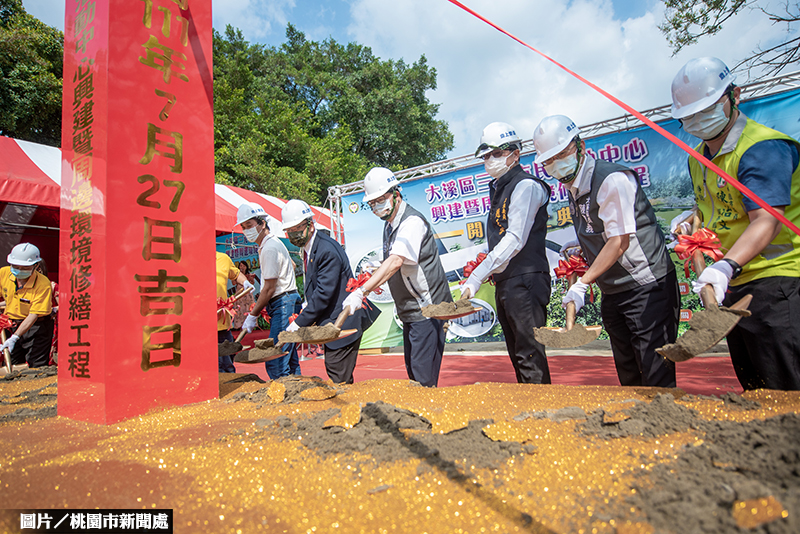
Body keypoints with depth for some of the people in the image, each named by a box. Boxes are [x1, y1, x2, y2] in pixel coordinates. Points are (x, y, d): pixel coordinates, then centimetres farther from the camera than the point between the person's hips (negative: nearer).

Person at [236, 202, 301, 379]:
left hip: (284, 305, -11)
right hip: (284, 305, 11)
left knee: (275, 363, -11)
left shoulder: (270, 248, -14)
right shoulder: (272, 244, 17)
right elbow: (293, 265, 33)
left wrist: (253, 315, -7)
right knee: (289, 361, 12)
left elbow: (269, 288, -15)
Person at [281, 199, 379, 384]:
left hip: (342, 322, -10)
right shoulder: (307, 248, 8)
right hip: (331, 323, 10)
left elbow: (324, 293, -24)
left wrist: (299, 323, -18)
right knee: (333, 372, 17)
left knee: (340, 379, -5)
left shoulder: (327, 251, -22)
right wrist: (307, 305, 4)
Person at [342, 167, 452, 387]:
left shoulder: (412, 221, -18)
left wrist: (361, 292, -39)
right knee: (413, 372, 16)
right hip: (410, 312, 10)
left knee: (424, 377, -8)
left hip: (427, 310, -10)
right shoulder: (390, 225, 12)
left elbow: (396, 262, -33)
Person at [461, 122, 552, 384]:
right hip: (504, 284, 10)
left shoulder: (525, 186, -10)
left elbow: (515, 239, -20)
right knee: (518, 356, 16)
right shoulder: (499, 190, 18)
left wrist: (476, 277, -23)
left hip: (525, 282, -9)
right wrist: (491, 274, 9)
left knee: (530, 357, -7)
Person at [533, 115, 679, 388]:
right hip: (612, 294, 8)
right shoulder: (573, 188, 8)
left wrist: (582, 284, -21)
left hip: (647, 288, -8)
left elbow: (620, 242, -21)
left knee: (657, 378, -5)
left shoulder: (613, 179, -18)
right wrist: (582, 245, 1)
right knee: (629, 378, 15)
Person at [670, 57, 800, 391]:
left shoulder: (764, 147, -15)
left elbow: (767, 221, -27)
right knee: (754, 391, 15)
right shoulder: (697, 159, 13)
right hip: (733, 286, 9)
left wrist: (727, 266, -41)